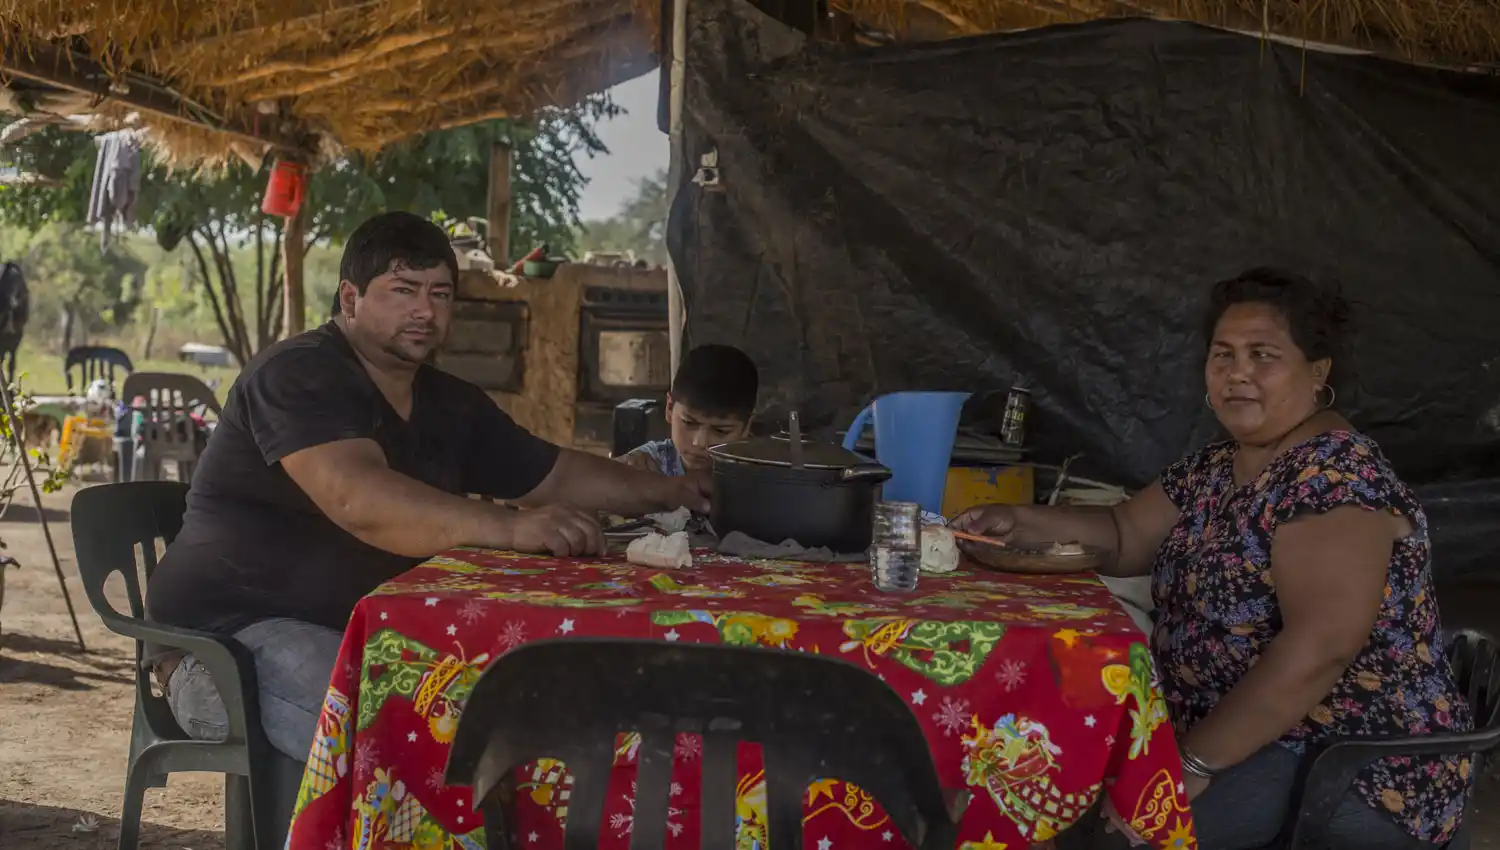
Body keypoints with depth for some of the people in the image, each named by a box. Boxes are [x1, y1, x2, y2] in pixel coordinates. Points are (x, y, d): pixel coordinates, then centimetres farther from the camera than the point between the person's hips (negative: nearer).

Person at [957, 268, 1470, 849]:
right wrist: (1019, 522, -1)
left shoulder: (1333, 475, -20)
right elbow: (1125, 535, 17)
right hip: (1257, 738, 9)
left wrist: (1193, 761, -27)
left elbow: (1320, 647, -29)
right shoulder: (1215, 468, 8)